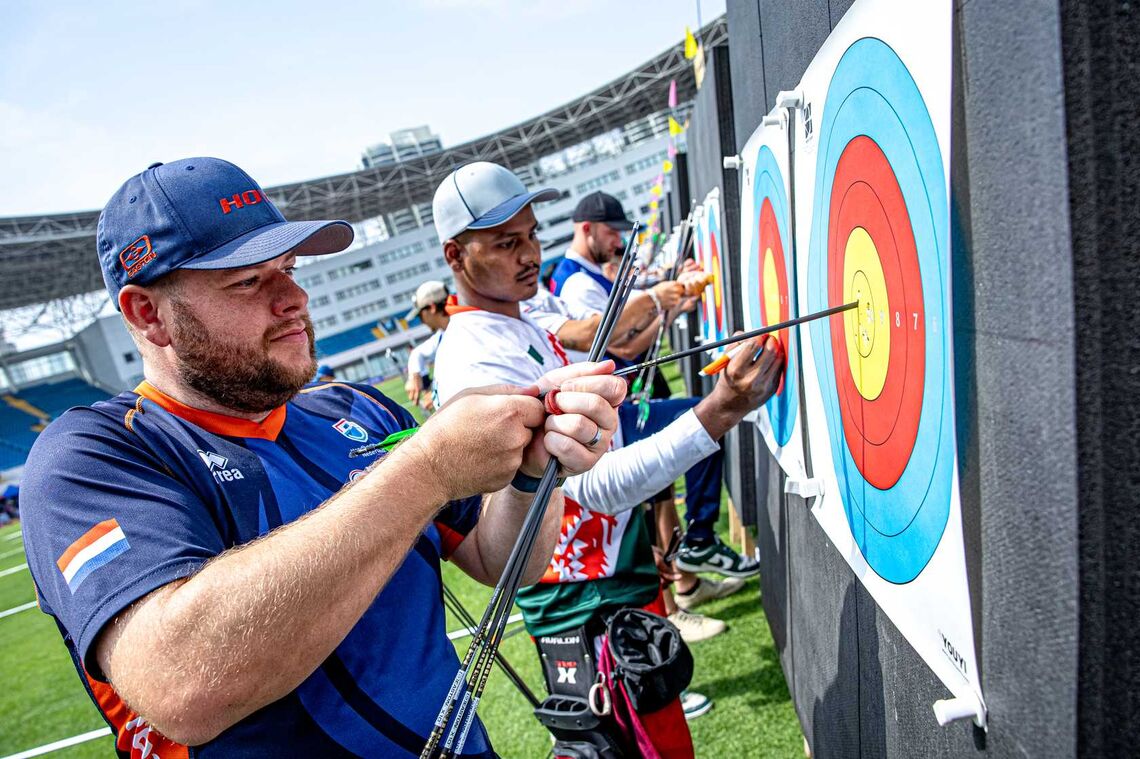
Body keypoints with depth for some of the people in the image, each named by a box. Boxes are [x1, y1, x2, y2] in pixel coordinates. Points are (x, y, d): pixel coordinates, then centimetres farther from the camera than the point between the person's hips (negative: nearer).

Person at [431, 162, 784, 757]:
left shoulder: (523, 325, 7)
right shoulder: (476, 364, -26)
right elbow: (596, 485, -33)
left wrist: (650, 499, 21)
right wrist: (718, 413, -39)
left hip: (625, 564, 10)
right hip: (587, 603, -10)